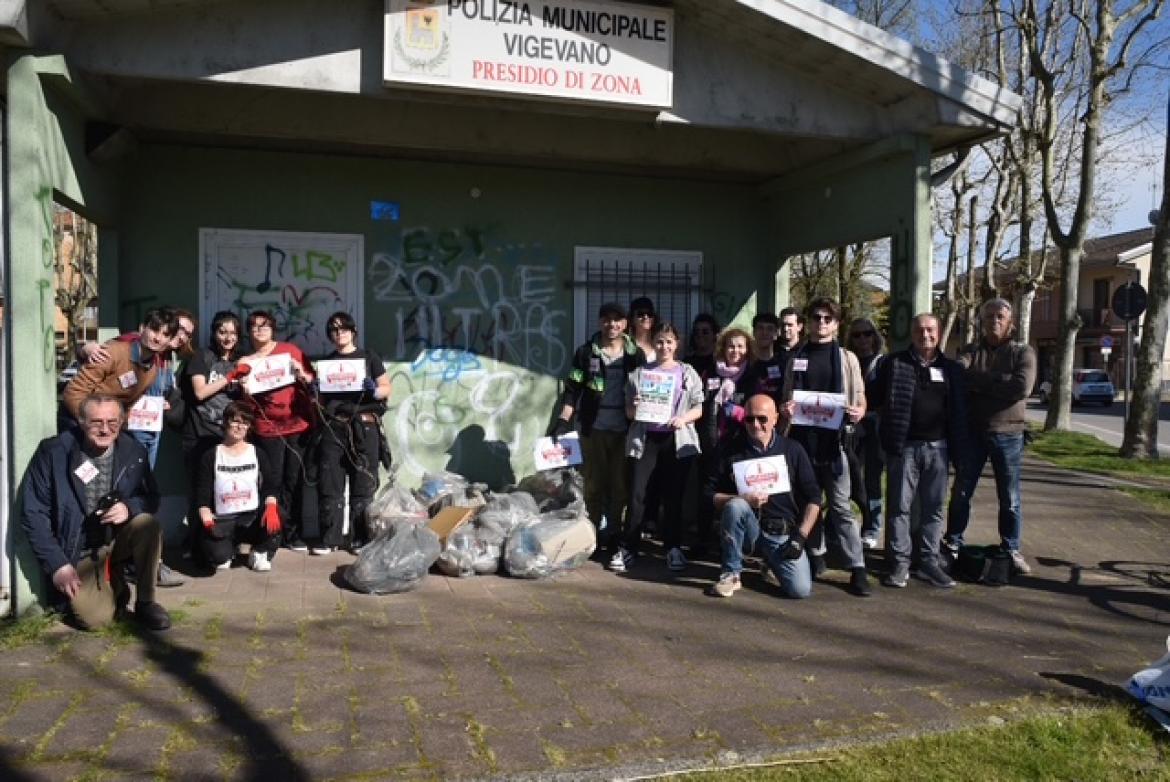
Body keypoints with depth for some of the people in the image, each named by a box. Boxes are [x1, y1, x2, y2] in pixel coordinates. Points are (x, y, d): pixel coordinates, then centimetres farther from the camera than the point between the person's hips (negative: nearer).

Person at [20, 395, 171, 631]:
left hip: (118, 539, 3)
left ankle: (145, 602, -11)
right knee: (95, 618, -22)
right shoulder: (53, 452, -13)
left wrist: (130, 507, -21)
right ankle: (114, 583, 14)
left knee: (147, 524, -30)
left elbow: (151, 497, 4)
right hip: (77, 551, -2)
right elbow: (33, 513, -11)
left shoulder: (133, 452, -5)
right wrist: (57, 565, -16)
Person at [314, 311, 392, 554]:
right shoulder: (326, 362, 15)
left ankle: (361, 538, 7)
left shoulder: (368, 357, 7)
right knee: (329, 483, 0)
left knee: (363, 484, -1)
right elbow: (321, 399, 17)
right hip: (333, 427, 3)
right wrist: (315, 391, -4)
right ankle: (329, 538, 7)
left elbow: (387, 388, 4)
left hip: (364, 426, -2)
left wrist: (374, 390, -17)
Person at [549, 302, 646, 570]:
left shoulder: (636, 354, 9)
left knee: (620, 485, -2)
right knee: (594, 484, 7)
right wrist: (563, 420, -5)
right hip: (593, 427, 0)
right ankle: (592, 536, 17)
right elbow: (572, 389, 5)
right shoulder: (586, 352, 7)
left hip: (625, 427, 0)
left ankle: (615, 542, 2)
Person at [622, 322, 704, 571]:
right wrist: (634, 408, -14)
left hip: (677, 440, 0)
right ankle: (628, 547, 1)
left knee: (674, 495, 5)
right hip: (646, 438, 0)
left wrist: (684, 418, -15)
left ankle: (673, 547, 14)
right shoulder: (639, 373, 8)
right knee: (638, 493, -6)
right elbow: (629, 411, 8)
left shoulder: (688, 373, 7)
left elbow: (699, 408, 4)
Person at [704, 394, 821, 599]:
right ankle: (731, 574, -15)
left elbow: (813, 499, 5)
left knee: (801, 589, -20)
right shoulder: (731, 449, 1)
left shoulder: (793, 450, 4)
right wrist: (743, 499, -20)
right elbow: (711, 495, -3)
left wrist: (800, 536, -5)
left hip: (783, 534, 1)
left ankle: (770, 560, 14)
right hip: (748, 528, 0)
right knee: (735, 506, -33)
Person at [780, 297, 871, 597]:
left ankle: (857, 568, 0)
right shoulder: (795, 357, 9)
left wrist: (858, 412, -15)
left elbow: (860, 400, 6)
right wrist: (785, 410, -9)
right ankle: (816, 557, 23)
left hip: (833, 441, -2)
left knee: (841, 505, -3)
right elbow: (787, 397, 13)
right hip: (801, 440, 2)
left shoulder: (846, 358, 5)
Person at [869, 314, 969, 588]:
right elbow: (874, 398, 1)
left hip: (938, 447, 3)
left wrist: (959, 450, 7)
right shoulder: (894, 364, 2)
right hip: (904, 447, -3)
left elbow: (959, 412, 11)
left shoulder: (951, 368, 10)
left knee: (933, 508, 8)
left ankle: (929, 562, 17)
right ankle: (900, 563, 9)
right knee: (900, 506, 2)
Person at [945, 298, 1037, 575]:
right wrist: (998, 382, -19)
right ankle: (953, 543, 20)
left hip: (1008, 434, -1)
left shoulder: (1023, 352, 2)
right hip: (972, 431, 1)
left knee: (1010, 499, 8)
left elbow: (1022, 387, -16)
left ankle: (1011, 550, 20)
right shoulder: (969, 351, 7)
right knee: (961, 492, 8)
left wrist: (978, 381, -11)